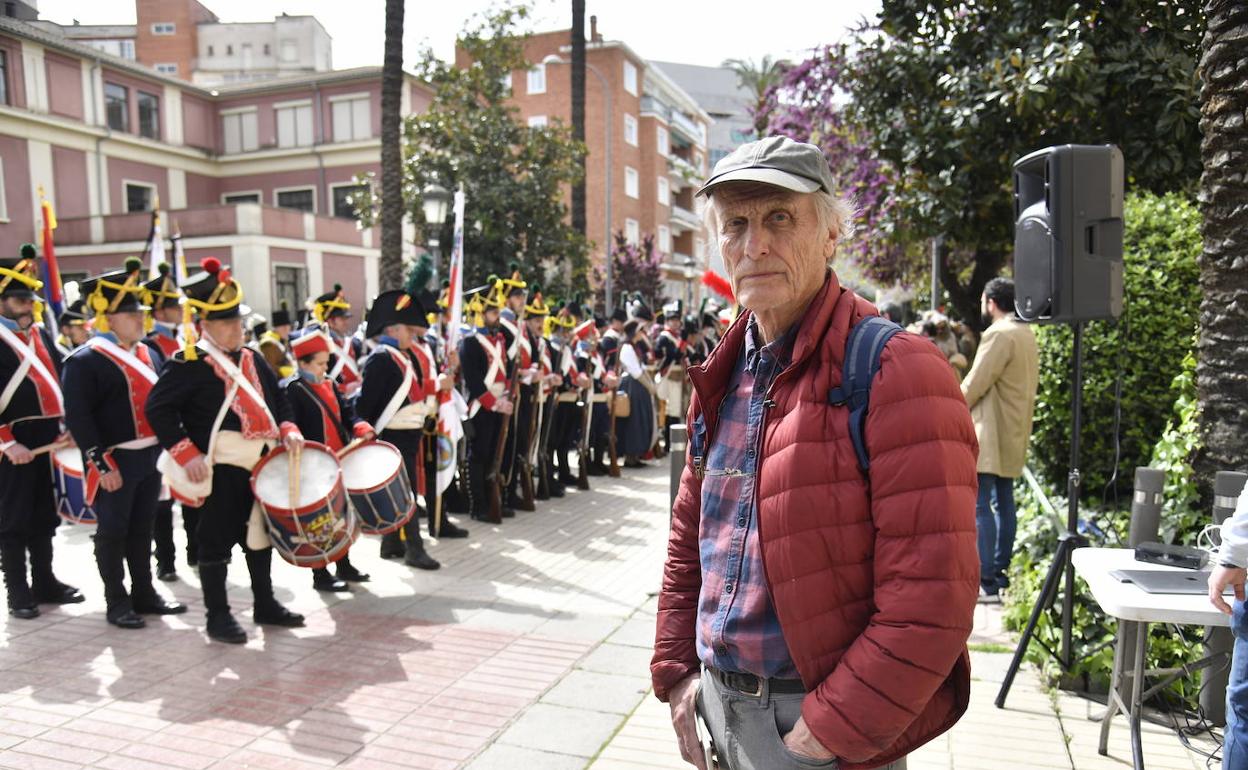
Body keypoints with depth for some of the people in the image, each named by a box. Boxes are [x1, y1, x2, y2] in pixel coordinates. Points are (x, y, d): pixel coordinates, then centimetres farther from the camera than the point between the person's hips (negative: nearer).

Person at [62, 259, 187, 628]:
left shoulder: (149, 353, 11)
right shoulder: (85, 360, -13)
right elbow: (78, 417, -17)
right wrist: (101, 465, -20)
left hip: (150, 458, 7)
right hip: (114, 462, -7)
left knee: (143, 528, 15)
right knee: (113, 532, 4)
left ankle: (144, 594, 27)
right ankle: (116, 603, 15)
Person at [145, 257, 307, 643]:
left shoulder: (252, 358, 12)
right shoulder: (187, 363, -10)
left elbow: (277, 399, 19)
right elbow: (158, 408, -15)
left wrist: (287, 429, 1)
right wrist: (186, 455, -21)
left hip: (263, 463, 8)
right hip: (221, 468, -7)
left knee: (261, 533, 16)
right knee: (217, 541, 3)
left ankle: (265, 604, 29)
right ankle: (218, 615, 15)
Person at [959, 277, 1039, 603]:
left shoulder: (999, 334, -16)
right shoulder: (1026, 335, 15)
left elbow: (974, 384, -17)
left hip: (990, 434, -10)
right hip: (1012, 433, 10)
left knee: (979, 505, -9)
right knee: (1003, 502, 14)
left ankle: (986, 582, -10)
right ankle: (1000, 572, 21)